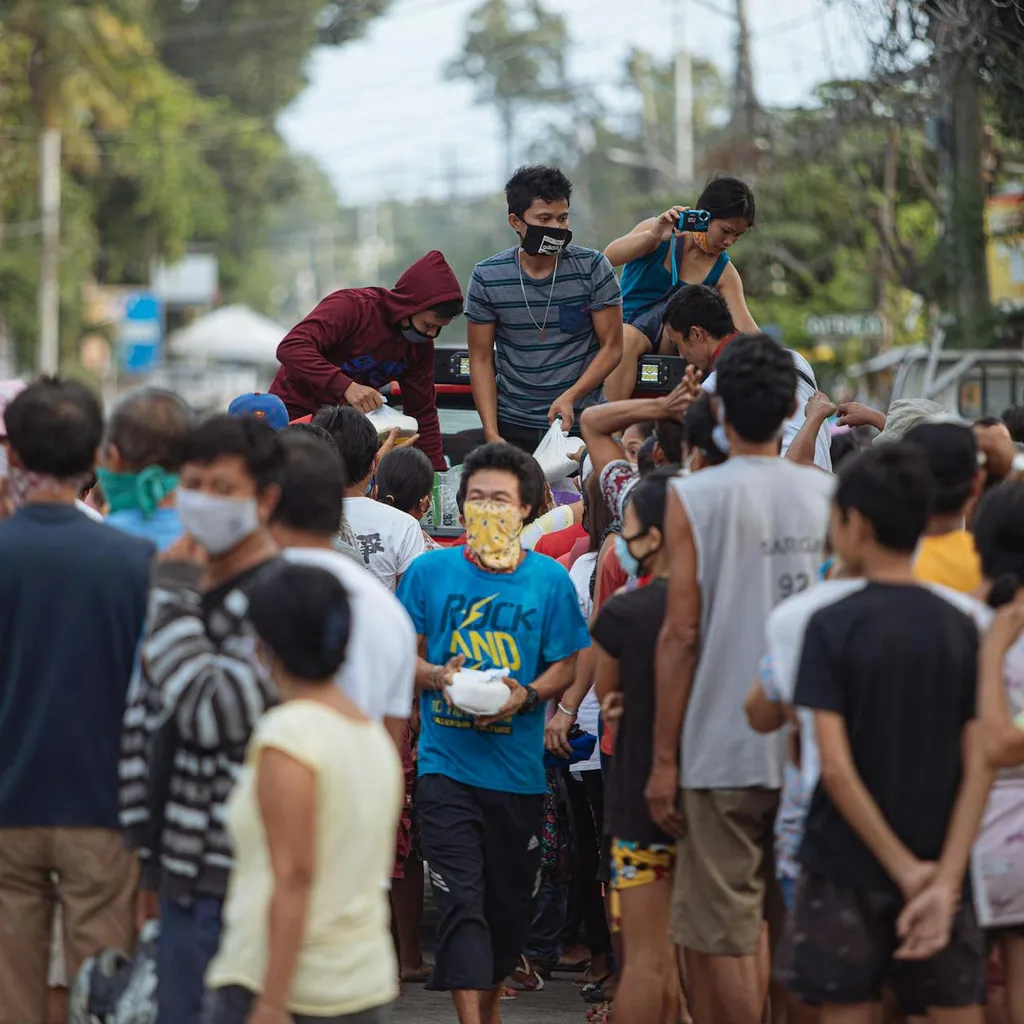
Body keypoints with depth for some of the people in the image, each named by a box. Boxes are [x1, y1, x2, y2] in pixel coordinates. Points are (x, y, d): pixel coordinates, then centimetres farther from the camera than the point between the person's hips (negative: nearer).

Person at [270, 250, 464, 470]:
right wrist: (346, 386, -47)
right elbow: (291, 349, -37)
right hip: (297, 413, -6)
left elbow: (423, 412, 7)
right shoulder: (352, 307, -23)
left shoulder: (420, 344, -1)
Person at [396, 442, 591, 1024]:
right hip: (447, 763, -2)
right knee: (462, 901, -11)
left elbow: (567, 666, 5)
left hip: (519, 769, 2)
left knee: (511, 901, 12)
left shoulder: (549, 579, 2)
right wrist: (437, 677, -14)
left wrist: (527, 695, -14)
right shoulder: (430, 571, 1)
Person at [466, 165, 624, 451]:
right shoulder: (487, 277, -4)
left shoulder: (592, 267, -6)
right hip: (512, 425, 1)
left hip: (579, 422, -1)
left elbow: (611, 347, -4)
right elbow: (481, 359, 0)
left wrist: (570, 397, -19)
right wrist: (491, 434, -10)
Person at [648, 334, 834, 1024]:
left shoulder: (694, 498, -7)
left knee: (725, 938, -1)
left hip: (725, 751, -4)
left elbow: (682, 634, -9)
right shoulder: (828, 495, 4)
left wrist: (665, 758, -5)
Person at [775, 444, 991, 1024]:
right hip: (940, 868, 3)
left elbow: (835, 765, -16)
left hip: (848, 867, -3)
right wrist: (945, 880, -10)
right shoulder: (961, 627, 1)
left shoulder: (833, 625, -10)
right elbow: (980, 767, -5)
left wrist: (904, 867, -10)